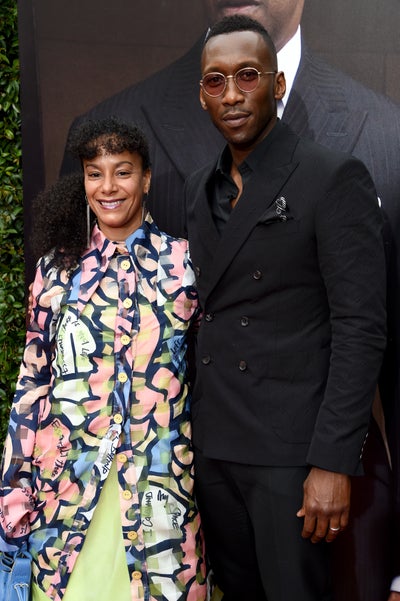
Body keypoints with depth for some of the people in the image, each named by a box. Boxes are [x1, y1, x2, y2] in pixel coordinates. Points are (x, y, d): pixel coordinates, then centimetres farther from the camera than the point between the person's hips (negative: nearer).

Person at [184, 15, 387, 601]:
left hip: (290, 449, -6)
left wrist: (333, 463, -18)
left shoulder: (336, 178, -9)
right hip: (212, 443, 6)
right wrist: (193, 429, 10)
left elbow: (361, 328, -14)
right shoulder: (198, 188, 11)